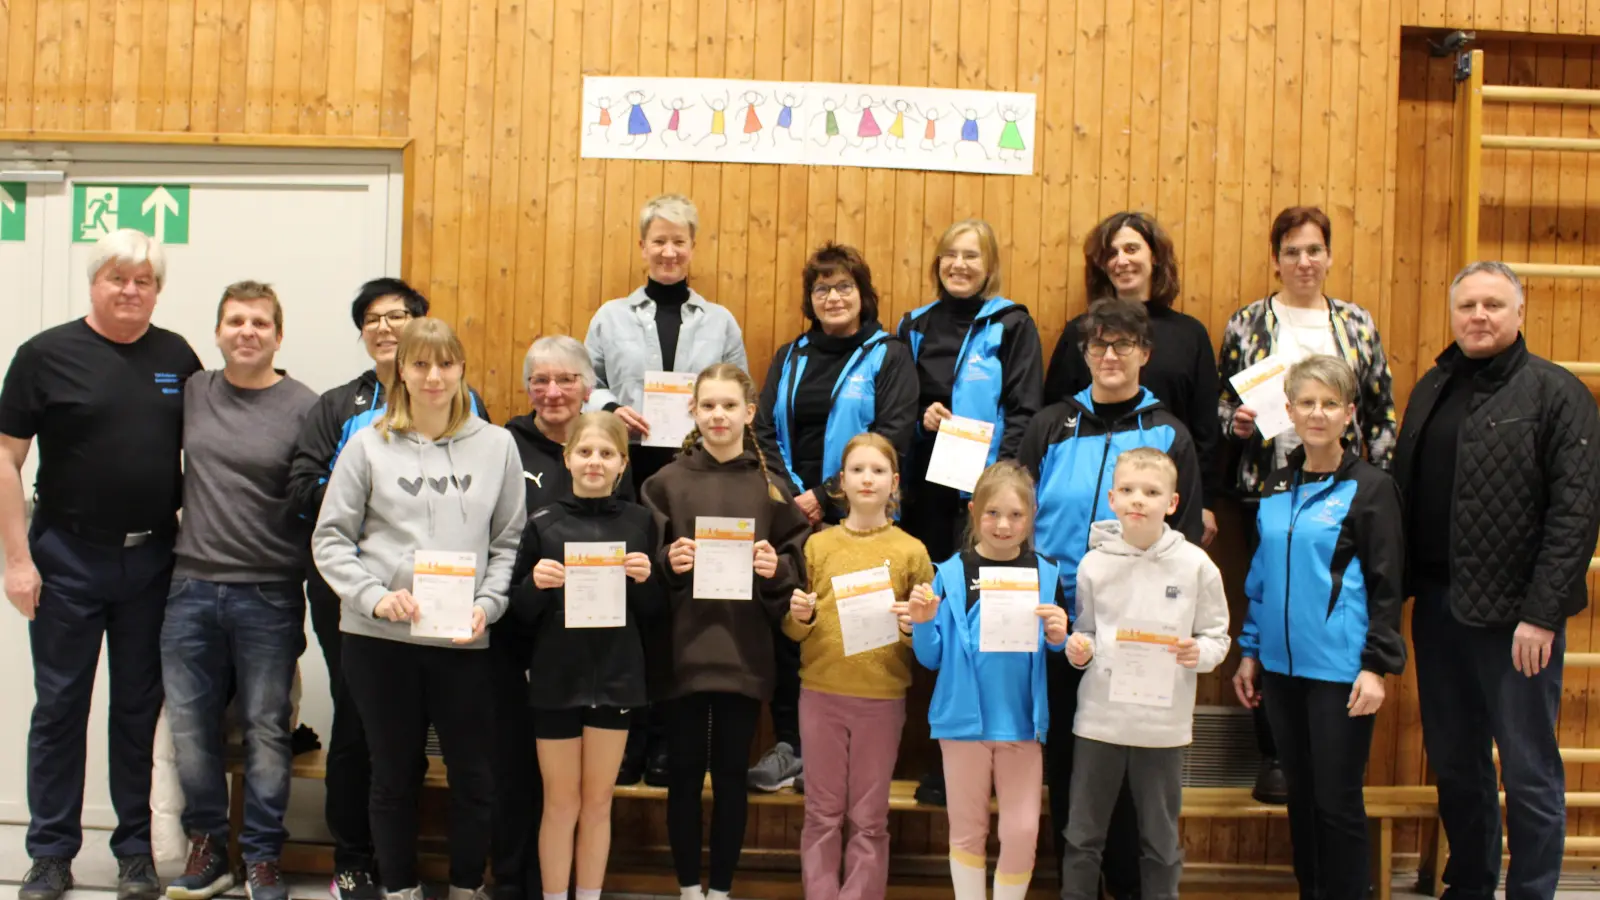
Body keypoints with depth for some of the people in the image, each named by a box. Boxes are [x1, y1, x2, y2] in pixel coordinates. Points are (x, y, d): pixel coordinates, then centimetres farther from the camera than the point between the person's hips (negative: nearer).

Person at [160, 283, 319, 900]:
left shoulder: (304, 408, -6)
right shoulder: (190, 392, 6)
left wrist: (309, 588, -9)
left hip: (268, 596, -3)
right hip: (191, 588, 4)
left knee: (266, 730, 6)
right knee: (190, 724, 9)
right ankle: (207, 846, 26)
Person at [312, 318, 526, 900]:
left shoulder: (496, 445, 5)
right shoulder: (369, 444, 2)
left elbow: (509, 540, 7)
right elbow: (330, 538, 2)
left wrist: (487, 604, -7)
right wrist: (374, 595, -12)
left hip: (465, 640, 1)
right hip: (379, 639, -1)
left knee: (476, 776, 5)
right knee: (395, 774, 11)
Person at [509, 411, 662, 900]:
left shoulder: (639, 522, 1)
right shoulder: (543, 524, -2)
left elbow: (652, 609, 6)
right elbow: (521, 611, 0)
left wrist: (646, 579, -14)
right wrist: (535, 583, -19)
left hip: (616, 675, 1)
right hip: (556, 676, -1)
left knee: (598, 802, 11)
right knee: (561, 802, 8)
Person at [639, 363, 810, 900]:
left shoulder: (772, 487, 5)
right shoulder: (666, 483, 3)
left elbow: (799, 564, 7)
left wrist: (777, 568, -12)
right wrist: (666, 563, -15)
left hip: (745, 653, 0)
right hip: (683, 651, 0)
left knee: (731, 774, 8)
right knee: (684, 772, 7)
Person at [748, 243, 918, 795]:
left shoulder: (889, 357, 3)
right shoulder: (790, 359, 16)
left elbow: (891, 440, -9)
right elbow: (764, 433, 8)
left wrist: (827, 497, -14)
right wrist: (791, 496, -9)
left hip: (854, 520, -4)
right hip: (790, 517, 4)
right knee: (785, 625, 2)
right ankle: (789, 744, 11)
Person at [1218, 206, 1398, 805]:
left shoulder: (1357, 324, 10)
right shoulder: (1247, 324, 6)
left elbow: (1382, 413, 10)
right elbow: (1221, 402, 10)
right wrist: (1235, 422, -12)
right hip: (1269, 491, -1)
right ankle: (1274, 756, 11)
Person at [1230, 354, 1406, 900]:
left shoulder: (1371, 487, -6)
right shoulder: (1276, 488, 10)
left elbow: (1387, 585, -8)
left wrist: (1376, 666, -13)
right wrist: (1249, 651, 13)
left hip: (1340, 669, -5)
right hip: (1281, 665, 5)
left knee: (1338, 802, 1)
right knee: (1300, 796, 14)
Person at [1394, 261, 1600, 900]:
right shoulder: (1432, 390, 12)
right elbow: (1403, 493, 13)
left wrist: (1542, 612, -18)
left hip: (1515, 611, -6)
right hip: (1437, 604, 6)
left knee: (1529, 771, 3)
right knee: (1454, 763, 16)